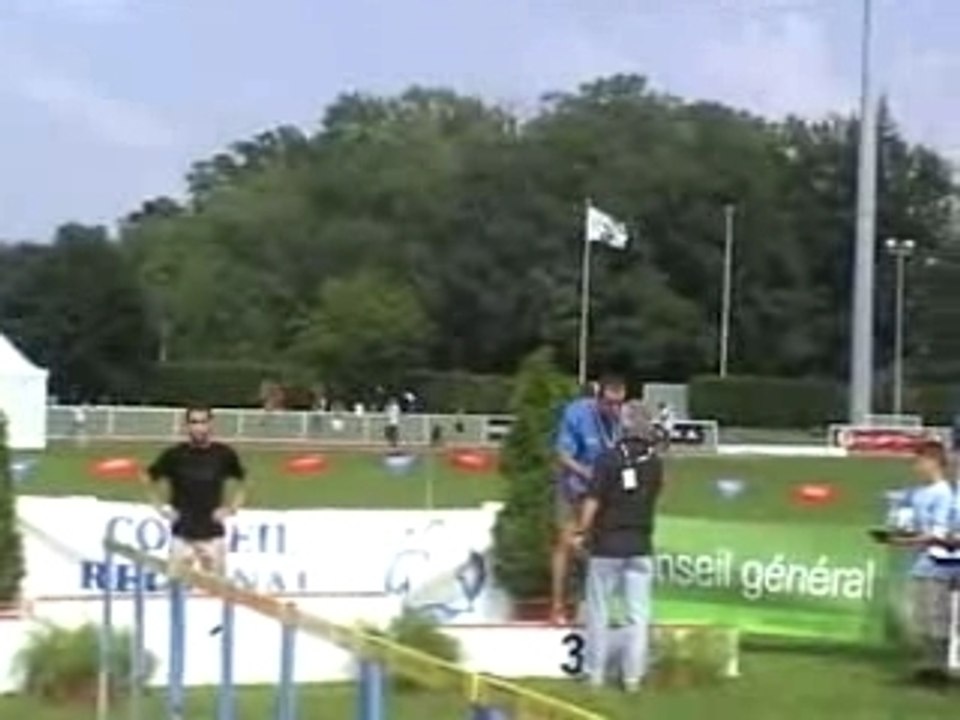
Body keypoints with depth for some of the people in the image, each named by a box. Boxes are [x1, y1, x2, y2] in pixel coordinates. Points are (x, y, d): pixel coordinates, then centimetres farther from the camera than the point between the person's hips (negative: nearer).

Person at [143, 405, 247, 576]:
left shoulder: (224, 454, 0)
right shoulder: (174, 455, -3)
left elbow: (242, 483, 16)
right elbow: (149, 480, 12)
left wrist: (231, 508, 4)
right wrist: (162, 508, 4)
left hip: (213, 535, 1)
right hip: (182, 534, -1)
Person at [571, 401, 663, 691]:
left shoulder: (609, 458, -10)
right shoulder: (655, 462, 1)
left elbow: (593, 500, -12)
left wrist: (581, 533, -3)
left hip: (607, 544, -3)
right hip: (641, 546, 3)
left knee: (599, 612, 7)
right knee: (637, 614, 5)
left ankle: (595, 674, 11)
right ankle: (632, 676, 6)